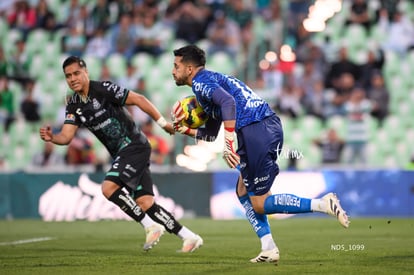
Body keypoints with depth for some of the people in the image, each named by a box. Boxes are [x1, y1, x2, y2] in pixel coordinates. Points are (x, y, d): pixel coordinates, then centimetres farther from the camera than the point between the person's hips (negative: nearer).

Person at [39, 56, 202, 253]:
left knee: (109, 188, -21)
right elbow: (66, 137, 0)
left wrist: (163, 123, -10)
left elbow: (138, 99, -11)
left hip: (135, 146, -7)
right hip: (121, 154, 7)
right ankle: (189, 237, 6)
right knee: (144, 203, 0)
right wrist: (51, 137, -22)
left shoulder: (103, 89, -13)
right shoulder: (73, 106, 8)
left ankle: (151, 226, -10)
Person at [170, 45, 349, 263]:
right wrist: (187, 130, 19)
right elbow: (210, 134, 35)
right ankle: (269, 249, 12)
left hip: (256, 132, -10)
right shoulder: (211, 80, 30)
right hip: (270, 126, 10)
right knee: (243, 192, 19)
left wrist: (229, 143, -23)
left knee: (259, 204, -4)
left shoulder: (200, 81, -1)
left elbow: (227, 101, -22)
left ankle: (322, 204, -14)